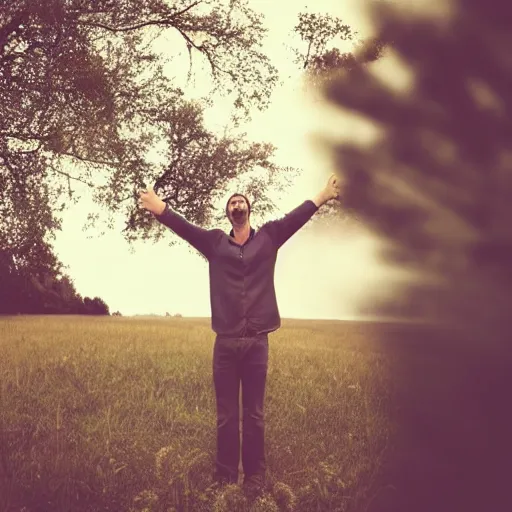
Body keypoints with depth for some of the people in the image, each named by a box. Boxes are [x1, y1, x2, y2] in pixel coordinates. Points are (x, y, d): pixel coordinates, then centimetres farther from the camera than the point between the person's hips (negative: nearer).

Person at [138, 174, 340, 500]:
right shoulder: (215, 242, 10)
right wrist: (159, 208, -15)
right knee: (226, 416, 8)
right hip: (226, 342, 1)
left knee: (254, 415, 7)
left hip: (257, 341, 0)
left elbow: (296, 217, -2)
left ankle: (255, 476, 17)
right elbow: (183, 227, -1)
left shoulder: (269, 237, 9)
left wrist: (323, 195, -14)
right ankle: (225, 477, 18)